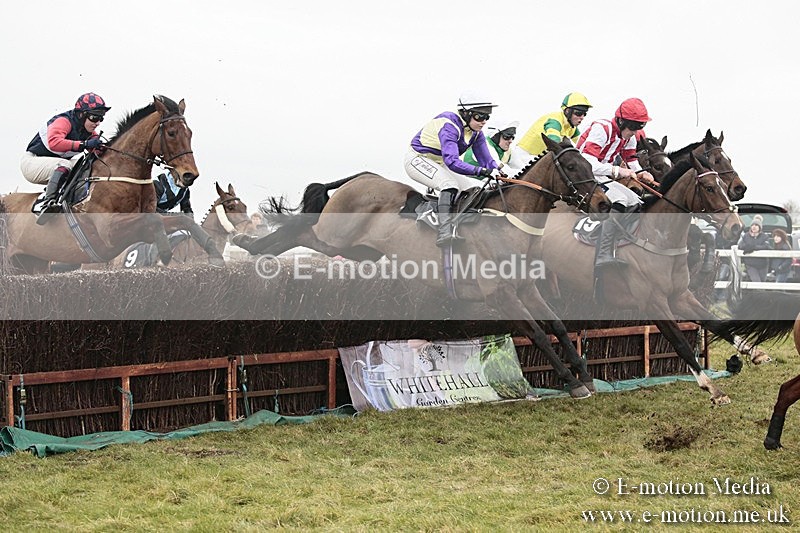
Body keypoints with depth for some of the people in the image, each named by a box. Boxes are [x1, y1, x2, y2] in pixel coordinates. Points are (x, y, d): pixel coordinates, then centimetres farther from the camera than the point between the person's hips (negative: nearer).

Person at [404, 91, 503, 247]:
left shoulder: (476, 132, -4)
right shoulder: (449, 125, -31)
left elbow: (487, 160, -3)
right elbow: (452, 161, -43)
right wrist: (482, 171, -51)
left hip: (439, 165, 9)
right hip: (418, 159, -9)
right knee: (450, 184, -32)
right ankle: (445, 233, -43)